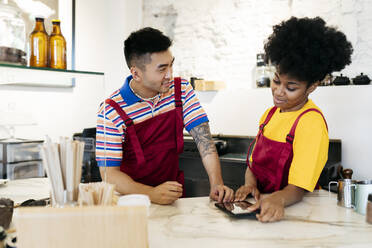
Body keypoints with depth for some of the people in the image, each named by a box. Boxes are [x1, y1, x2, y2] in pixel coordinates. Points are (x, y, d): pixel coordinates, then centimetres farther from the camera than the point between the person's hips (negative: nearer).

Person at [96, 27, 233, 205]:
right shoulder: (112, 111, -13)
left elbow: (202, 136, -6)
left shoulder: (182, 89, 1)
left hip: (174, 196, 2)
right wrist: (151, 194, -30)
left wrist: (217, 183, -19)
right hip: (132, 200, -2)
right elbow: (109, 174, -14)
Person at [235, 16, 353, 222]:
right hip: (260, 203, 6)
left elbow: (299, 188, -18)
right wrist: (250, 184, -8)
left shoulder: (312, 121, -14)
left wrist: (279, 198, -38)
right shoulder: (271, 113, 10)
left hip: (291, 211, -6)